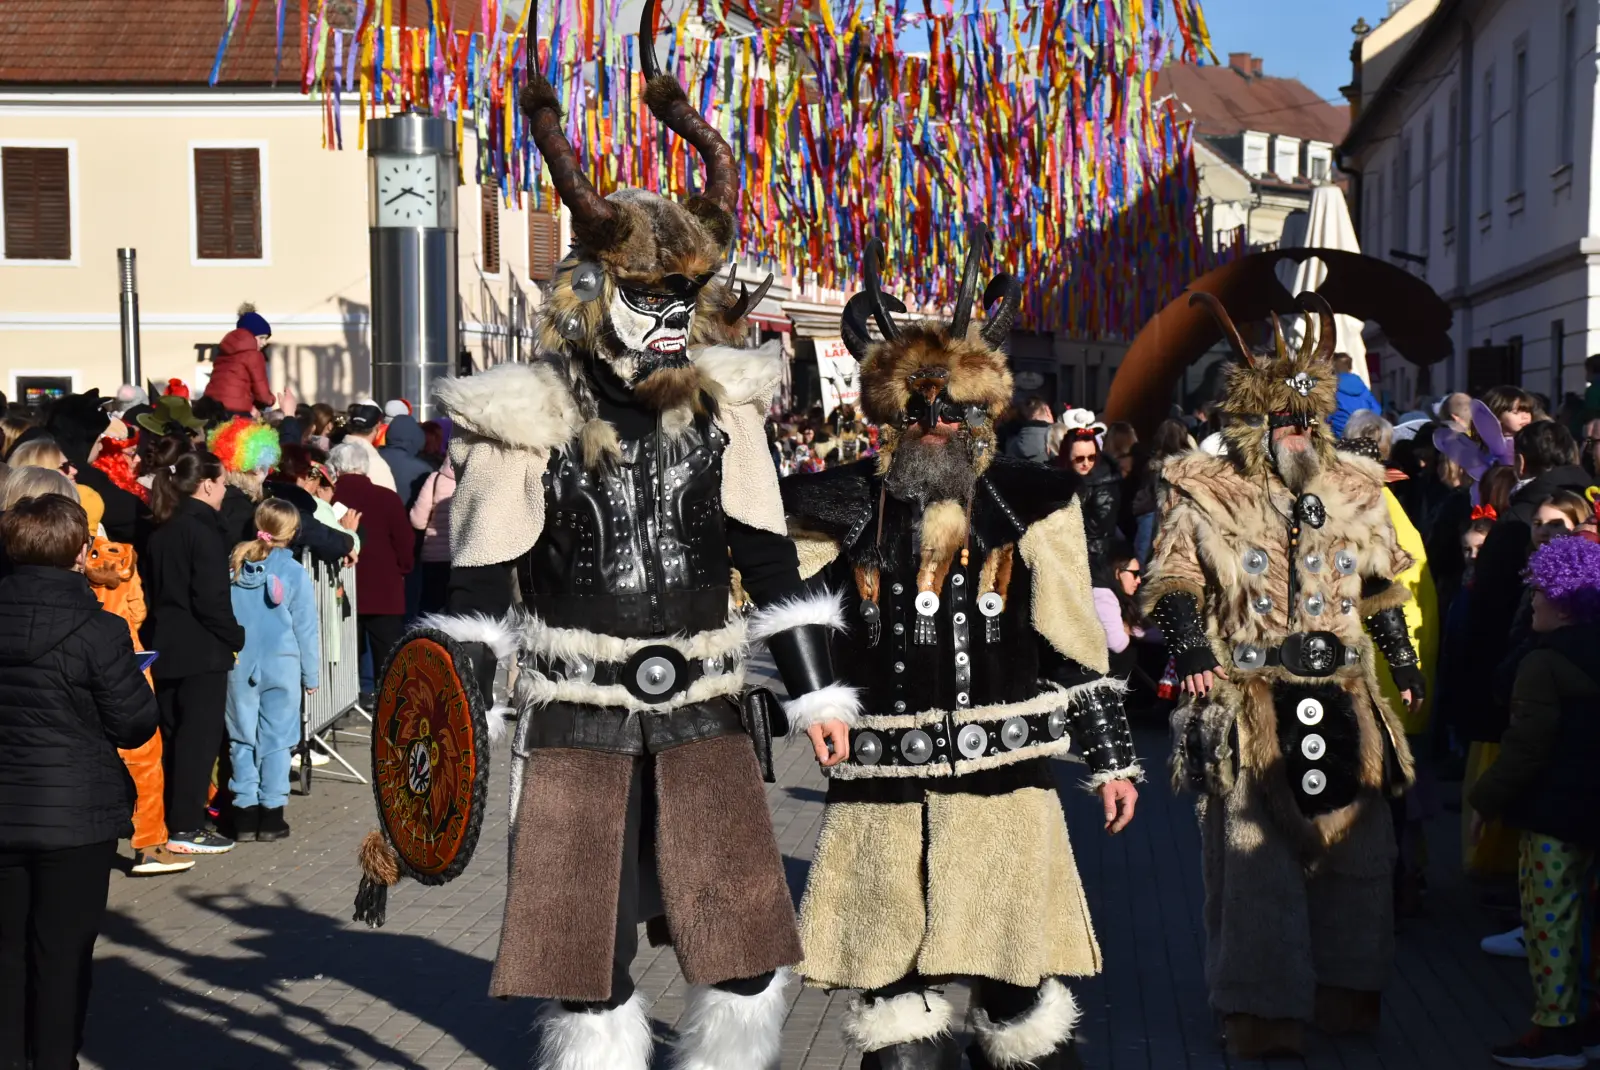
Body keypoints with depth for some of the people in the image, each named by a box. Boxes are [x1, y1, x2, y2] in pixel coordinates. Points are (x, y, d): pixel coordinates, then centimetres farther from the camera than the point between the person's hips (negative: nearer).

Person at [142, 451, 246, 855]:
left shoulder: (162, 531, 12)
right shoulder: (204, 530, -14)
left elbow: (152, 591, 14)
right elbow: (211, 598, -18)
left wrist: (159, 634, 16)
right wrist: (237, 637, -7)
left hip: (165, 647, 8)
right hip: (202, 650, -8)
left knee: (174, 736, 13)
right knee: (200, 735, -2)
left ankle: (170, 821, 17)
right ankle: (186, 827, -2)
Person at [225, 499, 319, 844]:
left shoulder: (233, 566, -1)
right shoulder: (294, 572, -7)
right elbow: (305, 628, -2)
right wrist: (310, 674, 7)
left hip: (239, 666, 2)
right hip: (281, 666, -2)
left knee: (242, 739, 9)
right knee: (276, 740, 5)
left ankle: (245, 815, 11)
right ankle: (271, 814, 7)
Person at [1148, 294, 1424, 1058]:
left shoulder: (1353, 491, 11)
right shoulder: (1206, 496, -2)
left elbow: (1382, 590, 19)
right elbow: (1175, 584, 0)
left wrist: (1404, 665, 17)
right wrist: (1192, 650, -14)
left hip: (1342, 703, 5)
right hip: (1249, 705, -4)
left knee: (1356, 847, 10)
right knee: (1254, 856, -4)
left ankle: (1346, 993, 26)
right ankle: (1262, 1013, 4)